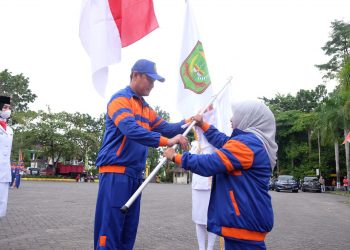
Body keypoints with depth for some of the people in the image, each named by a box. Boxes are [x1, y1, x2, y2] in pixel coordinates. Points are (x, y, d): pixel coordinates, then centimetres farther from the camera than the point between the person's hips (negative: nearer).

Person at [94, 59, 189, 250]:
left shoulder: (146, 108, 19)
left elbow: (165, 128, 12)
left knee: (128, 233, 12)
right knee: (110, 231, -7)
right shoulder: (120, 99, -8)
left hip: (135, 175, 9)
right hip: (116, 173, -8)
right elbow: (131, 130, -25)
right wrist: (167, 141, -30)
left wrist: (187, 123, -4)